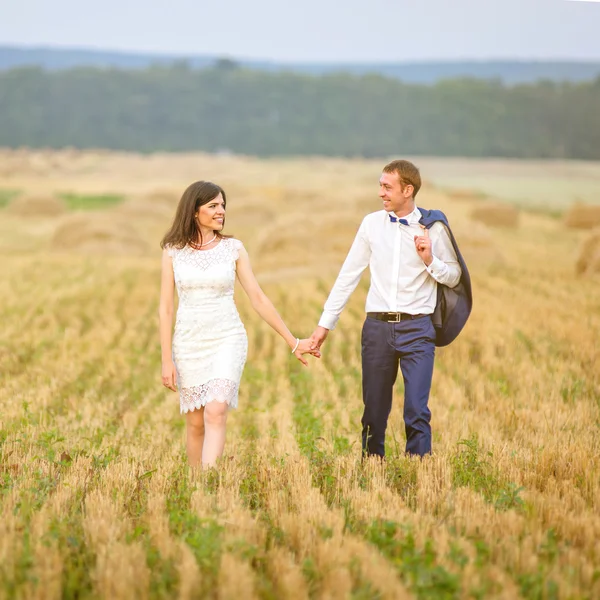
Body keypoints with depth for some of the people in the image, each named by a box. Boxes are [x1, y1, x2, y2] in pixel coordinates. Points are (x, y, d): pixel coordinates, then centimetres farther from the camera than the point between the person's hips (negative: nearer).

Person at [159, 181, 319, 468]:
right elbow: (166, 308, 2)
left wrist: (293, 342, 3)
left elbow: (258, 298, 4)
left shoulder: (233, 248, 1)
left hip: (227, 340, -1)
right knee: (195, 423, 6)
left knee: (216, 412, -19)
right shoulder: (173, 251, 1)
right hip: (188, 343, 1)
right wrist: (167, 360, -3)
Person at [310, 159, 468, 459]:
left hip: (417, 327, -2)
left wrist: (430, 260, -12)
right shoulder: (372, 223, 6)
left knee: (417, 412, -8)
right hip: (377, 326, 2)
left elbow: (454, 278, 8)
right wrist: (325, 323, 9)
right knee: (374, 411, 7)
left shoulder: (434, 227, 0)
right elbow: (348, 275, 10)